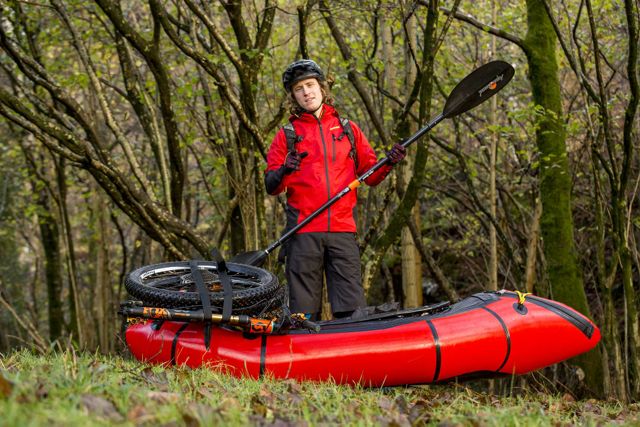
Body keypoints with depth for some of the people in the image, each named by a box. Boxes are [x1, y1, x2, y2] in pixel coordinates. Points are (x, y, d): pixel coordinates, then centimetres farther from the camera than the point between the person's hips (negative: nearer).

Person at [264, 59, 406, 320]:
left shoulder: (347, 129, 16)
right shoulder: (287, 135, 11)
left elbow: (371, 176, 15)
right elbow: (271, 187, 4)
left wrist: (388, 164, -5)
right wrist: (283, 172, -17)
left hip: (343, 230, 1)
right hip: (303, 232, -1)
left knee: (353, 312, -5)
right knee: (305, 313, -1)